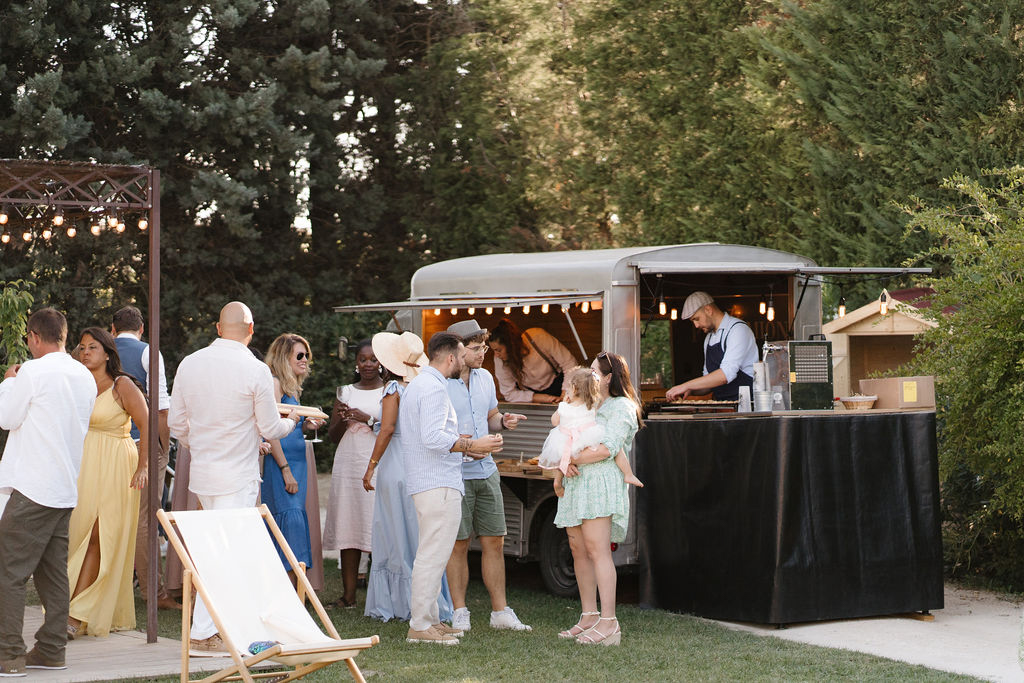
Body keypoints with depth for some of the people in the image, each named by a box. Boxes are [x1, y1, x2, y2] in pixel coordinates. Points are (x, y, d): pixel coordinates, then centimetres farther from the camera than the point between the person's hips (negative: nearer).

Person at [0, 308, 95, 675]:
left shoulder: (32, 372, -12)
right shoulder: (84, 376, 10)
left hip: (33, 487, -8)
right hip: (67, 489, 8)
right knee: (53, 572, 12)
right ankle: (52, 650, 14)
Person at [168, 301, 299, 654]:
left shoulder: (189, 364, 2)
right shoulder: (256, 370, -13)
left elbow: (176, 424, 8)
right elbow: (269, 428, -6)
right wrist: (291, 421, 17)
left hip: (201, 472, 6)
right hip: (238, 476, -6)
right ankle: (202, 634, -5)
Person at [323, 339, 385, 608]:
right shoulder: (346, 392, 16)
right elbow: (333, 436, 17)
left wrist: (367, 419, -14)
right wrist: (342, 420, -3)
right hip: (348, 465, 4)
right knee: (347, 528, 1)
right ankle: (348, 593, 4)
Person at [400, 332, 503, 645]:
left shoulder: (417, 384, 20)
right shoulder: (434, 388, -14)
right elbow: (433, 437, -24)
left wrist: (463, 444, 21)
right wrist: (471, 445, -17)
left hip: (425, 482, 11)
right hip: (439, 484, -11)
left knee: (430, 554, 15)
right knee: (433, 555, -10)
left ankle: (428, 619, 20)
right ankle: (420, 626, -9)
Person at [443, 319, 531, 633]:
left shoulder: (485, 378, 11)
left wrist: (503, 421, 0)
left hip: (486, 471, 6)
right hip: (455, 474, -6)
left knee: (494, 542, 8)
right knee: (458, 545, 0)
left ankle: (500, 611, 14)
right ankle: (459, 613, 9)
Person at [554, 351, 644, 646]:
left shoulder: (621, 407, -3)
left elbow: (608, 448, -16)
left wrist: (573, 459, -10)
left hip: (601, 481, -9)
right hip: (577, 483, 9)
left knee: (597, 549, -15)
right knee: (578, 550, 7)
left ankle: (608, 623, -18)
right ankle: (589, 617, 13)